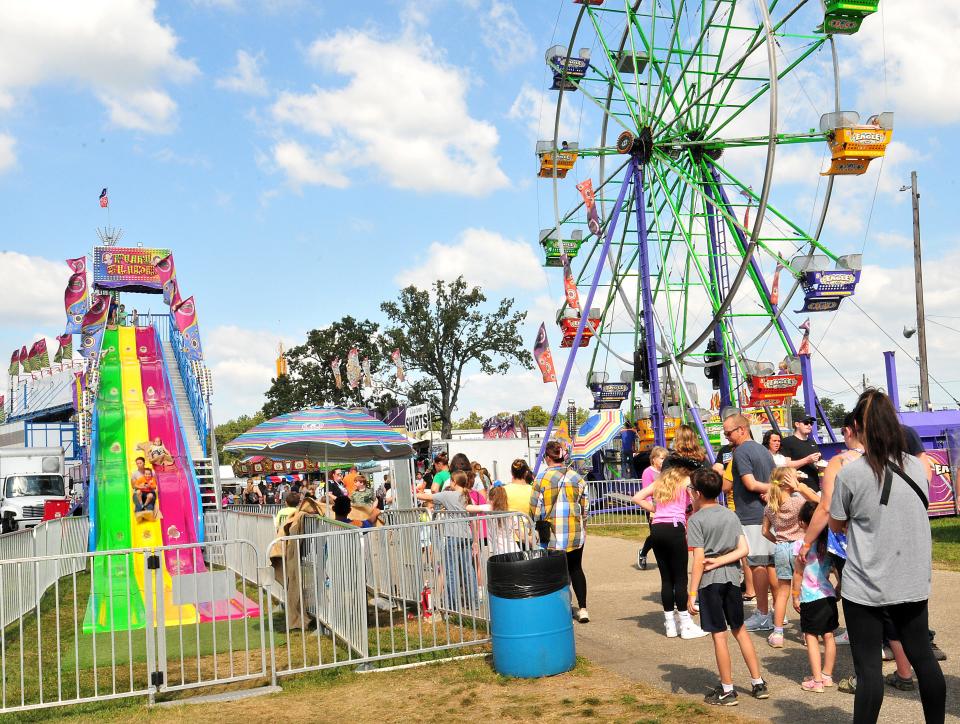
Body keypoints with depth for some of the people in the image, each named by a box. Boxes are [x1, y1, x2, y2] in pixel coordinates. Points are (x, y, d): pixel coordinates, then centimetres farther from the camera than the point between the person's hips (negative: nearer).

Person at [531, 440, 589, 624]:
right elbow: (584, 506, 6)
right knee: (576, 569, 15)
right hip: (576, 532, 3)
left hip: (552, 534, -3)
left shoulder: (542, 478, -9)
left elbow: (535, 507, -5)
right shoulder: (577, 477, 0)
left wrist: (538, 526, 8)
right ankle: (582, 608, 11)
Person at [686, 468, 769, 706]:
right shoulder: (731, 515, 7)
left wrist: (692, 593, -12)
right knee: (740, 630, 17)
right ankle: (758, 683, 23)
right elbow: (743, 550, -1)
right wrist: (718, 561, -4)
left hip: (710, 581, -6)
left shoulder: (696, 519, -11)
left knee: (719, 634, 2)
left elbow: (699, 560, -15)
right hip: (732, 577, 6)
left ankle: (727, 690, 11)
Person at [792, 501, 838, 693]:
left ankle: (816, 680, -1)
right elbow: (830, 570, 13)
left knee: (811, 637, 0)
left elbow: (798, 574, -10)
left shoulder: (801, 544, -14)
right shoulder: (828, 542, 3)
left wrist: (796, 596, -2)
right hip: (828, 594, 6)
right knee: (828, 636, 12)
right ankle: (827, 675, 23)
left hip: (810, 597, -6)